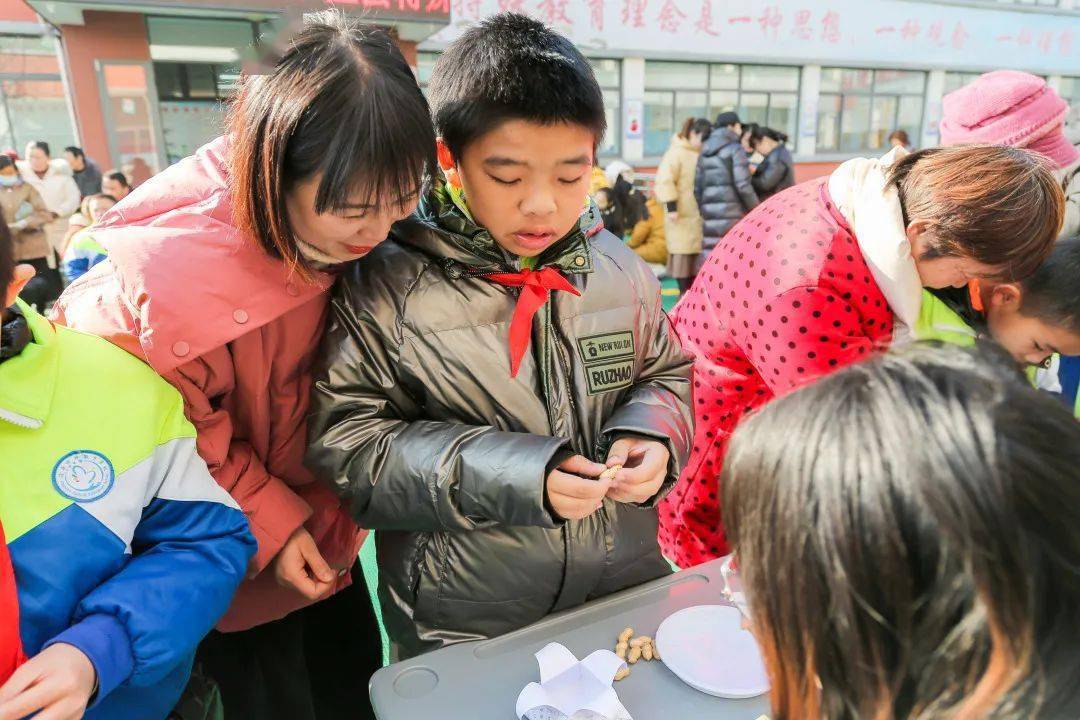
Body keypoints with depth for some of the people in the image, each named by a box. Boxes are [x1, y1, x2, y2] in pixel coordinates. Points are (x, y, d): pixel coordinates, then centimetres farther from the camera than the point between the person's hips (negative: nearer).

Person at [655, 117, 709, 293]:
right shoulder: (677, 152, -9)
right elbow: (665, 181, -17)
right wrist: (671, 207, -21)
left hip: (700, 213, 6)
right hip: (682, 214, -6)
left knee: (697, 252, 8)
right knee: (682, 252, -2)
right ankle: (684, 293, 7)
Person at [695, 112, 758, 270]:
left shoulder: (705, 152, 15)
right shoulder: (735, 149, -3)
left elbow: (697, 187, 15)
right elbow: (743, 185, -12)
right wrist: (756, 209, -2)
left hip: (710, 215, 6)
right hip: (732, 213, -6)